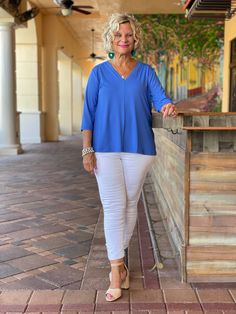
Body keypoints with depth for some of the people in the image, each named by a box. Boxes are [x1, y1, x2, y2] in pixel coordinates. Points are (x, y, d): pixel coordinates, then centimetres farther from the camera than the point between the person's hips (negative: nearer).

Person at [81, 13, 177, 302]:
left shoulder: (145, 71, 7)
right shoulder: (99, 72, 4)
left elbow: (159, 97, -7)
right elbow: (88, 113, 1)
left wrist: (168, 106, -32)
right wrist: (87, 150, -6)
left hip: (138, 148, 2)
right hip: (106, 149, -1)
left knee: (130, 205, 9)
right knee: (114, 207, -5)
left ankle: (116, 260, 28)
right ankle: (118, 268, 0)